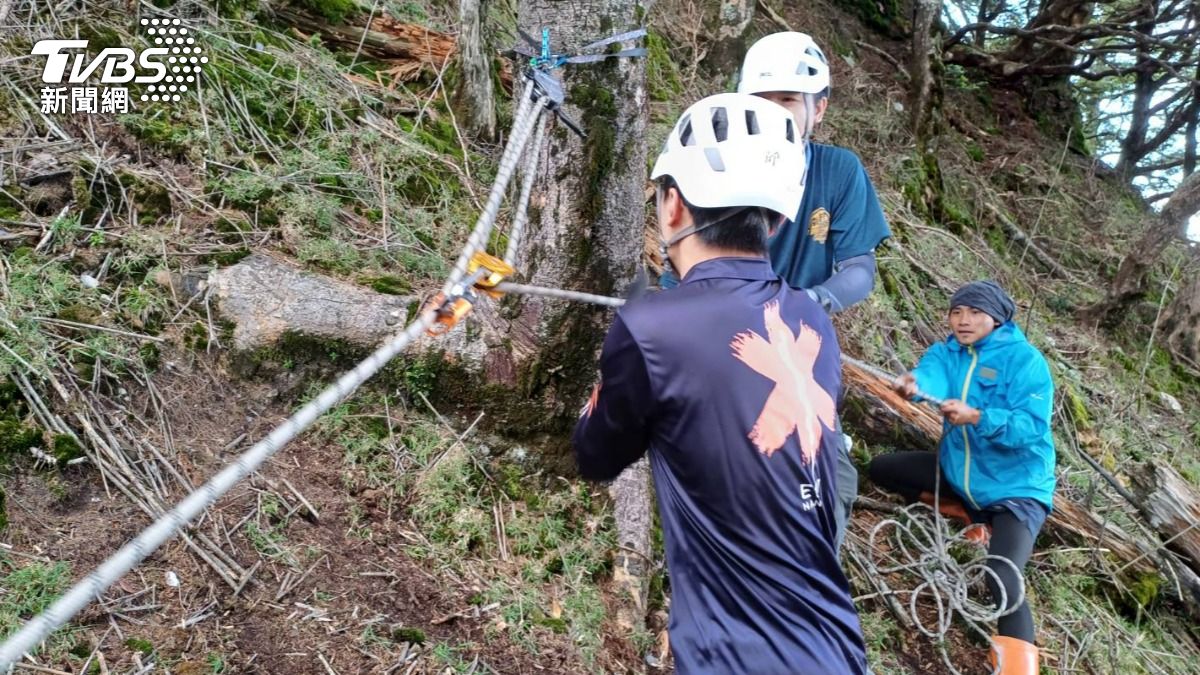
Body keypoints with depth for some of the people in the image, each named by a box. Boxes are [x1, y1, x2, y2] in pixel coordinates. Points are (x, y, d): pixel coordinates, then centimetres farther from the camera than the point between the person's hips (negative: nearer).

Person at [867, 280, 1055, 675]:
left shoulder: (1025, 360, -14)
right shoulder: (947, 351, 0)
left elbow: (1032, 426, -25)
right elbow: (932, 375, -24)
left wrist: (977, 417, -43)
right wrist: (913, 384, -49)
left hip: (1016, 488, -6)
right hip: (957, 473, 7)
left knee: (1002, 580, -25)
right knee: (881, 469, 1)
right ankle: (974, 516, 8)